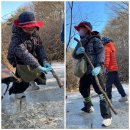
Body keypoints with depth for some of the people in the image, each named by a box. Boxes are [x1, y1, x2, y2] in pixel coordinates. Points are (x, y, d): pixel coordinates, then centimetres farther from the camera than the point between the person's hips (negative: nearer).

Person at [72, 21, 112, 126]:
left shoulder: (95, 40, -5)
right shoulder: (80, 42, 16)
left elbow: (101, 53, -18)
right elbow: (75, 56, 10)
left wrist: (99, 66, -33)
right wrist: (77, 52, -15)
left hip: (94, 71, -8)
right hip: (84, 71, 8)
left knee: (101, 93, -12)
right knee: (83, 89, 21)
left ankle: (107, 116, -8)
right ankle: (88, 107, 45)